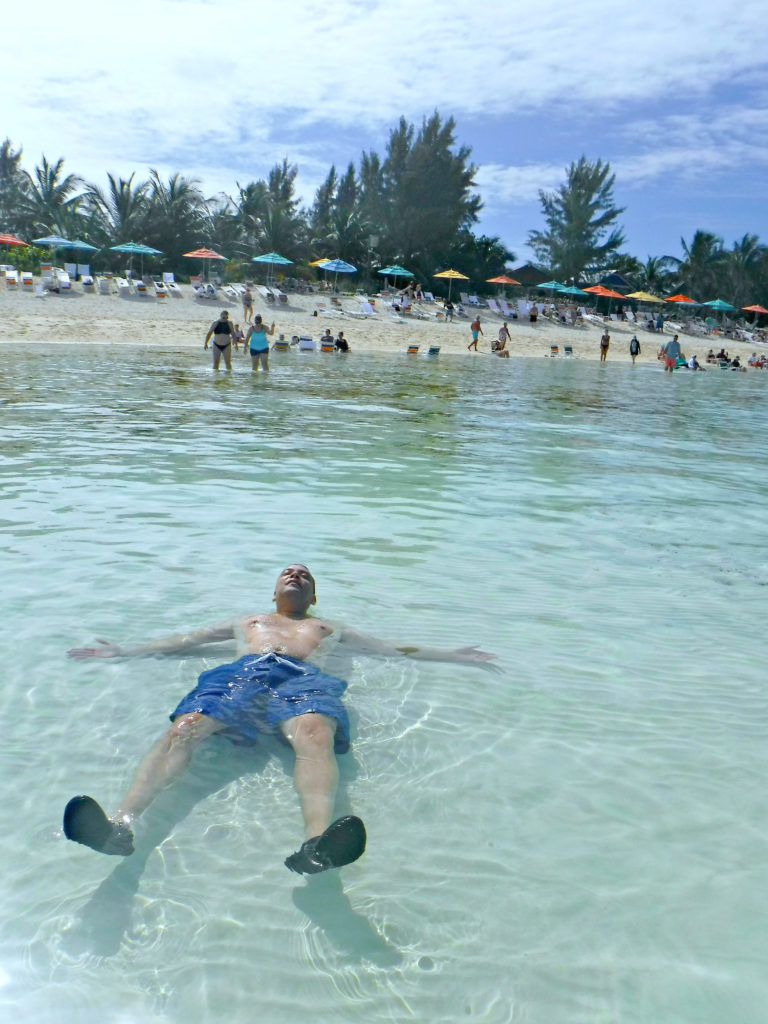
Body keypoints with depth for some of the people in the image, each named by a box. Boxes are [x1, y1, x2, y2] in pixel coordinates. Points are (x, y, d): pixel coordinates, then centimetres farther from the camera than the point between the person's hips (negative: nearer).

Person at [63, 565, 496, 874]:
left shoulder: (329, 627, 42)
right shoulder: (246, 622, 44)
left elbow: (390, 648, 38)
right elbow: (182, 641, 42)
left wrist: (452, 655, 33)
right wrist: (122, 651, 38)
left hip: (303, 678, -1)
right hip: (241, 673, 2)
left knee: (315, 734, -40)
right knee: (185, 727, -33)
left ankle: (316, 841, -66)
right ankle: (122, 823, -53)